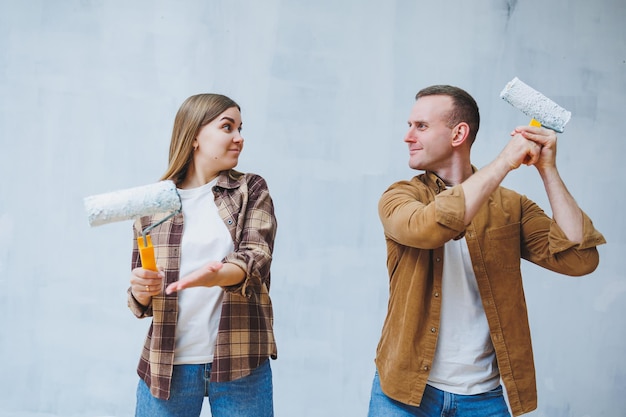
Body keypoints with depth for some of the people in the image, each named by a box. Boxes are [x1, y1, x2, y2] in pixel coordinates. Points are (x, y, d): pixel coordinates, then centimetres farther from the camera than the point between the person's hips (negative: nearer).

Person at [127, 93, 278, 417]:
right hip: (169, 362, 1)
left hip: (239, 361, 0)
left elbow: (255, 258, -12)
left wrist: (214, 277, -31)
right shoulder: (152, 204, 4)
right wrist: (141, 289, -15)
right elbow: (140, 301, 8)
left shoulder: (251, 190, 4)